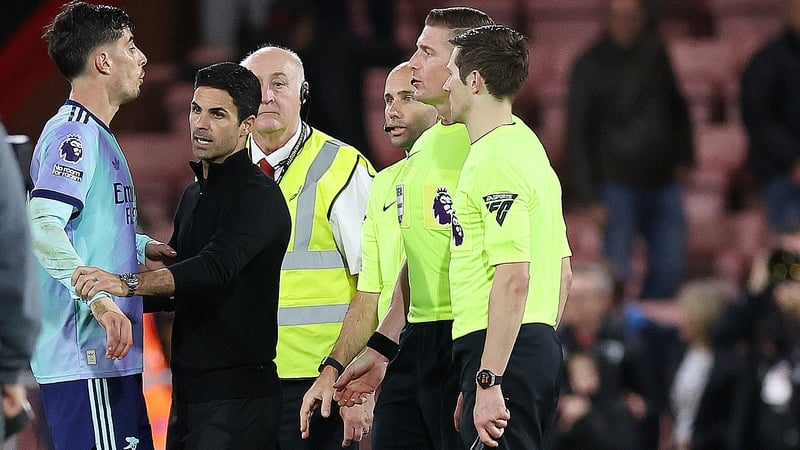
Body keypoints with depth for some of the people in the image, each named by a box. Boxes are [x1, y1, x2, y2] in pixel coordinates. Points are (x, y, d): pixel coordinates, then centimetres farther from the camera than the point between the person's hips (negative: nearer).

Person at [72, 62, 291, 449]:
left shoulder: (257, 196, -12)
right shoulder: (194, 195, 19)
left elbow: (215, 268, -28)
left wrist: (126, 283, -38)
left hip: (235, 394, -9)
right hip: (188, 389, 9)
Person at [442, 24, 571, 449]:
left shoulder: (496, 161, -13)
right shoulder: (531, 149, 19)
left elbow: (514, 278, -21)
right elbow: (562, 268, 22)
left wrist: (489, 380, -23)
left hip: (503, 350, -10)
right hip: (540, 342, 10)